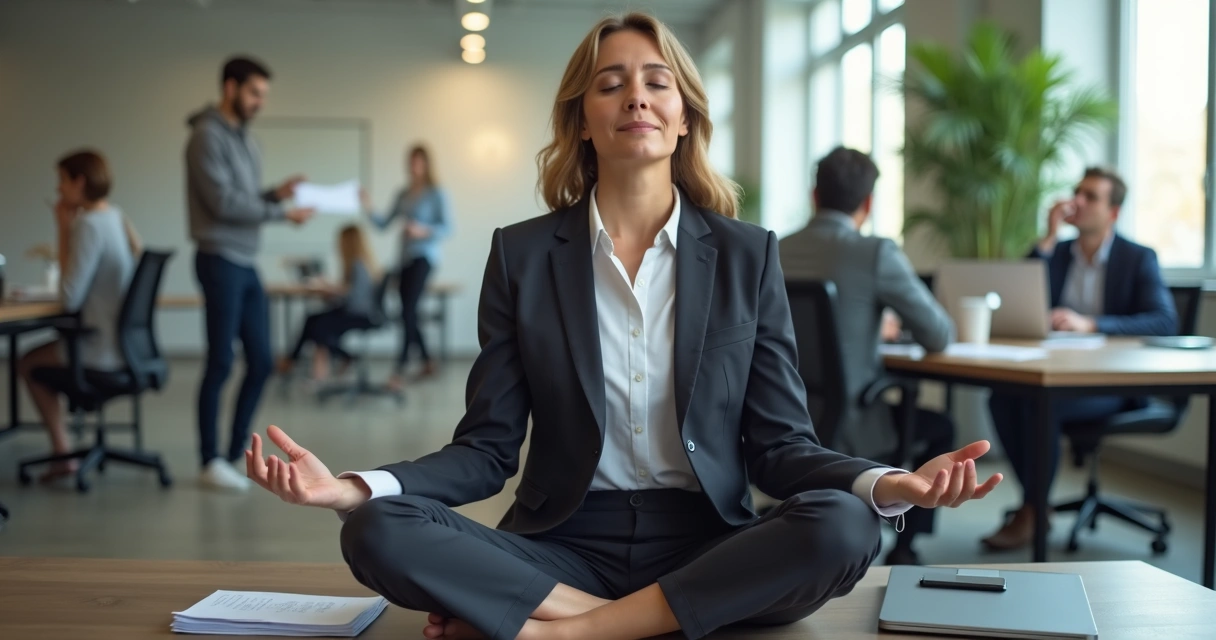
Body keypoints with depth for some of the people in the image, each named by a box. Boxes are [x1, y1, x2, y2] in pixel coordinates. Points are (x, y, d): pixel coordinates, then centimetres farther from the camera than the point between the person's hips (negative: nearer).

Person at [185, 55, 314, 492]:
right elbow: (223, 202, -16)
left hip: (248, 264, 8)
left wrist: (276, 194, 0)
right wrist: (281, 212, -14)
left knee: (261, 361, 8)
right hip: (221, 260, -8)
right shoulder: (208, 136, -8)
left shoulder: (246, 140, 19)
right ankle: (211, 462, 7)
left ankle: (236, 452, 18)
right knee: (220, 363, -3)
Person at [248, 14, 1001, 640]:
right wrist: (355, 487, -18)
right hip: (564, 544, 0)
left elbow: (778, 445, 1)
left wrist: (885, 483, -21)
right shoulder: (522, 254, 3)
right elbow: (488, 449, 0)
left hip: (706, 548, 1)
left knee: (842, 528, -30)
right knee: (377, 533, -24)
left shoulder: (748, 256, 3)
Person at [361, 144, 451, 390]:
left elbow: (447, 227, -7)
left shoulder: (436, 193, -2)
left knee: (408, 310, -17)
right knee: (408, 312, 8)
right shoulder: (403, 194, 13)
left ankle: (399, 370, -18)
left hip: (424, 256, -6)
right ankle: (428, 361, 25)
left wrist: (424, 231, -22)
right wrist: (369, 210, -6)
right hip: (405, 258, 6)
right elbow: (384, 224, 10)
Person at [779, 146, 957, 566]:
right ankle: (902, 551, 27)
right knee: (939, 428, 25)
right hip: (845, 431, -6)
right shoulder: (877, 253, -14)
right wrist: (895, 326, 14)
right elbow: (939, 336, -7)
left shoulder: (776, 252, 2)